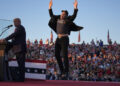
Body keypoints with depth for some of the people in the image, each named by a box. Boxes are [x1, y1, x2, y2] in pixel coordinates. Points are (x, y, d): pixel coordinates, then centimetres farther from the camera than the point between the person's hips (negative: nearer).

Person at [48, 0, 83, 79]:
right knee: (57, 55, 6)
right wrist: (50, 7, 21)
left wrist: (75, 8, -25)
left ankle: (66, 72, -9)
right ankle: (62, 70, 18)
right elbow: (51, 15, 25)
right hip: (58, 39, 7)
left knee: (65, 55, -12)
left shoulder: (68, 20, -2)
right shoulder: (58, 18, 14)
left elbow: (74, 16, -16)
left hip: (64, 39, -7)